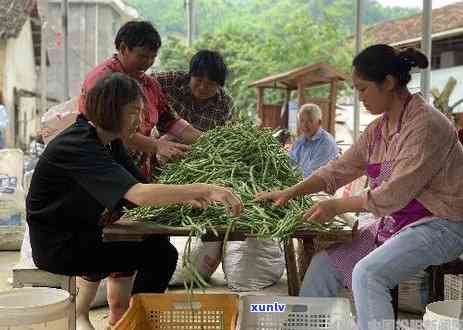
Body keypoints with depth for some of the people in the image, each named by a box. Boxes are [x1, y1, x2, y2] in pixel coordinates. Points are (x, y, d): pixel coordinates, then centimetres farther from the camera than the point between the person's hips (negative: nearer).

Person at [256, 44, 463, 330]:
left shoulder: (426, 124, -20)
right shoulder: (379, 128, 8)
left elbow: (395, 194, -22)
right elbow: (341, 168, 10)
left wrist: (337, 206, -15)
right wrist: (290, 193, 1)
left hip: (440, 224, -8)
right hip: (394, 222, 9)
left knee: (367, 272, -28)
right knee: (325, 263, 1)